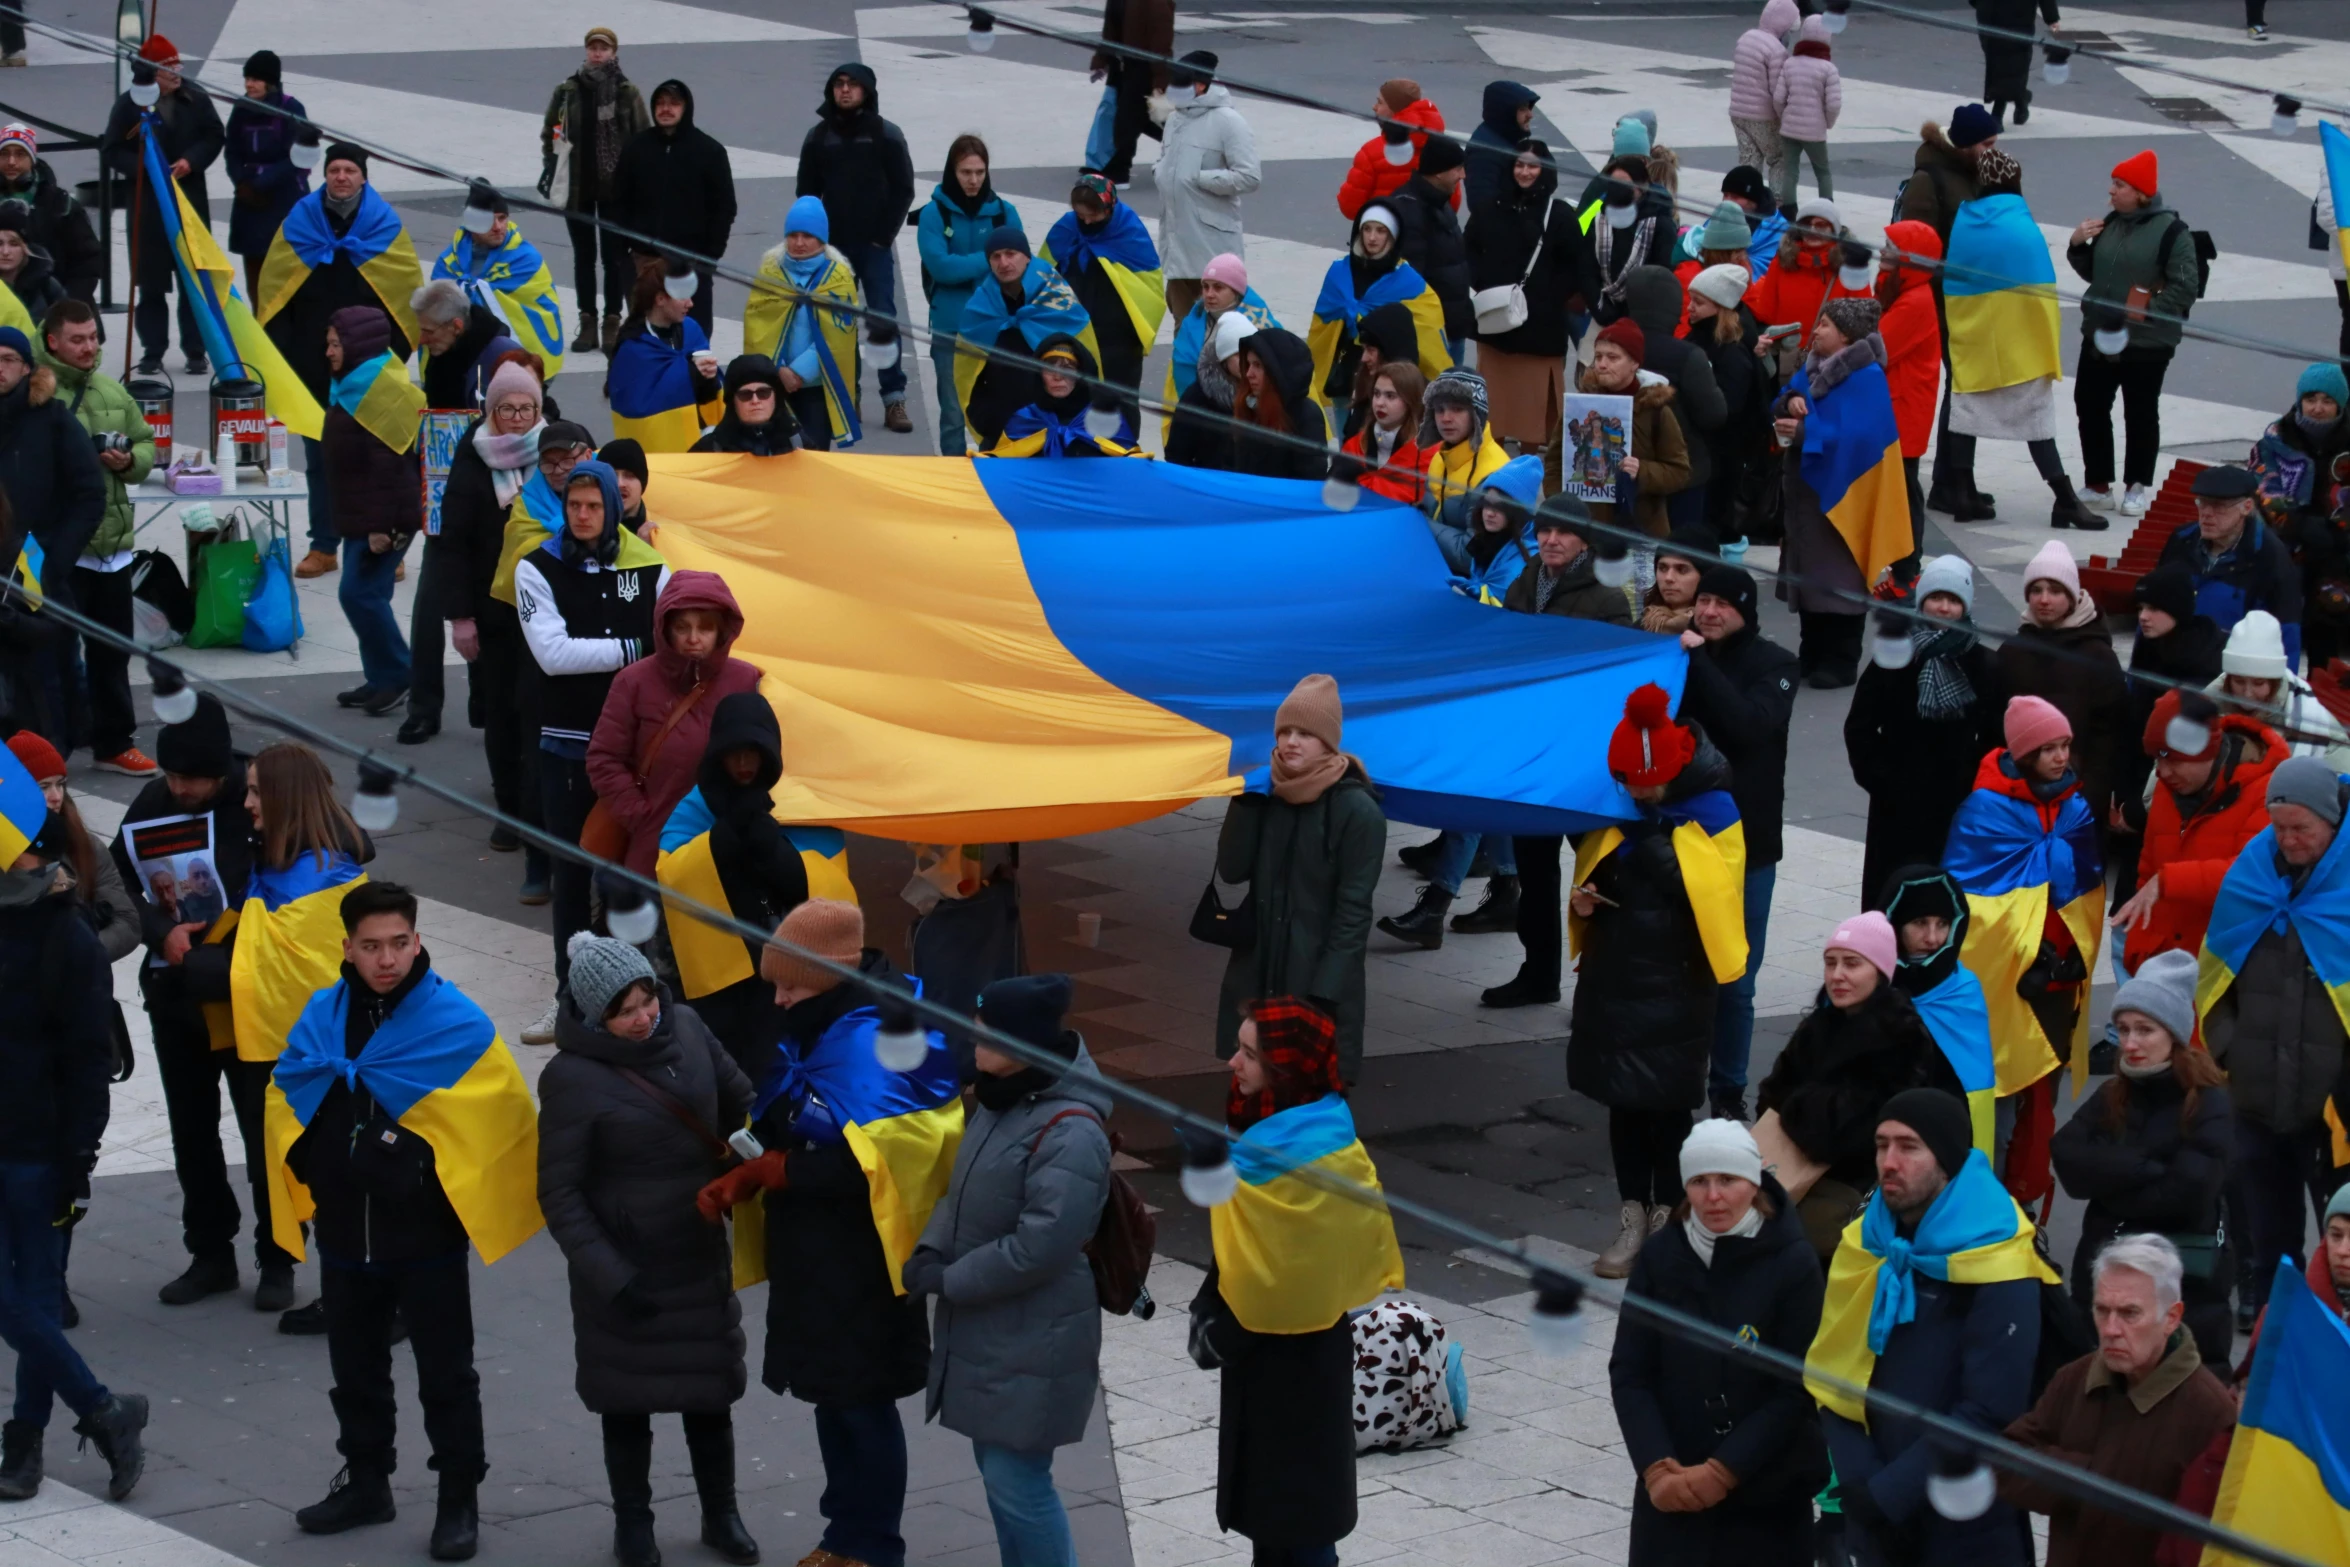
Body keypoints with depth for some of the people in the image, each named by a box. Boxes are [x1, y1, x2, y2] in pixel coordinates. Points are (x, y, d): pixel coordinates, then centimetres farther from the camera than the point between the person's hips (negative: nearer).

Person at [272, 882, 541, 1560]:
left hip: (427, 1232, -4)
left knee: (446, 1374, 4)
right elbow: (287, 1097, 9)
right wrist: (314, 1169, -4)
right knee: (355, 1367, 17)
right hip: (345, 1231, 4)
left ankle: (460, 1499, 13)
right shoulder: (323, 1017, 2)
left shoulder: (457, 1022, -11)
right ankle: (366, 1482, 32)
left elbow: (505, 1115, -12)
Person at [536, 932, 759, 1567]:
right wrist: (609, 1277, -19)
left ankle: (721, 1515, 31)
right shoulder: (572, 1078, -17)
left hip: (700, 1253, 4)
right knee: (628, 1397, 10)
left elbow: (740, 1103, 11)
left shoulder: (686, 1030, -5)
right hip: (626, 1265, -4)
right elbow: (560, 1194, -14)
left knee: (710, 1391, 14)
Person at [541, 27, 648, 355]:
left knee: (614, 255, 3)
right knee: (583, 255, 9)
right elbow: (549, 131, 10)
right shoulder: (567, 90, 1)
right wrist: (550, 166, 1)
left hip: (616, 188, -2)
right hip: (577, 187, 2)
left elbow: (644, 138, 0)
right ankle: (587, 323, 15)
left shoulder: (627, 92, -2)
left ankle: (612, 322, 10)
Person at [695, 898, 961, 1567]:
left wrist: (770, 1171, -19)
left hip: (859, 1264, -9)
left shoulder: (872, 1049, -22)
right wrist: (740, 1180, -6)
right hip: (812, 1256, 9)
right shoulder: (814, 1037, 7)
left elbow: (860, 1167, -29)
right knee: (831, 1394, 18)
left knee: (863, 1401, 3)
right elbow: (779, 1132, 13)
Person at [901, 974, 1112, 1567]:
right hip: (984, 1331, 9)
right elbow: (964, 1190, 16)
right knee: (998, 1469, 18)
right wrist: (931, 1250, -3)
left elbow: (1038, 1247, -26)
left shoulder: (1070, 1134, -24)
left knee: (1016, 1479, -5)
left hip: (1032, 1344, -9)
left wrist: (946, 1280, -17)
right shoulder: (1004, 1101, 6)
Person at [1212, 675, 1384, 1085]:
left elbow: (1354, 911, -11)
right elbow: (1230, 870, -1)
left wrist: (1322, 996, -16)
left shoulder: (1357, 812, -10)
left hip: (1320, 980, -5)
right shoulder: (1265, 795, 7)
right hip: (1257, 976, 5)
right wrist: (1247, 798, -9)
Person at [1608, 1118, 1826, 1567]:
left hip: (1765, 1497, -3)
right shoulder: (1660, 1256, 0)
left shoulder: (1793, 1264, -8)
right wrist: (1657, 1467, -13)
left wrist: (1722, 1471, -14)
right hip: (1670, 1494, 3)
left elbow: (1796, 1390, -9)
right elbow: (1628, 1373, 0)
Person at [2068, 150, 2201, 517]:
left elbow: (2184, 288, -16)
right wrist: (2078, 245, 1)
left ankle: (2138, 487, 17)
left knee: (2140, 413, 4)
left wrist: (2144, 312, -21)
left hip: (2147, 344, -7)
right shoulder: (2111, 224, 8)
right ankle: (2098, 484, 22)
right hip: (2100, 336, 7)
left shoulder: (2171, 231, -13)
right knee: (2090, 406, 10)